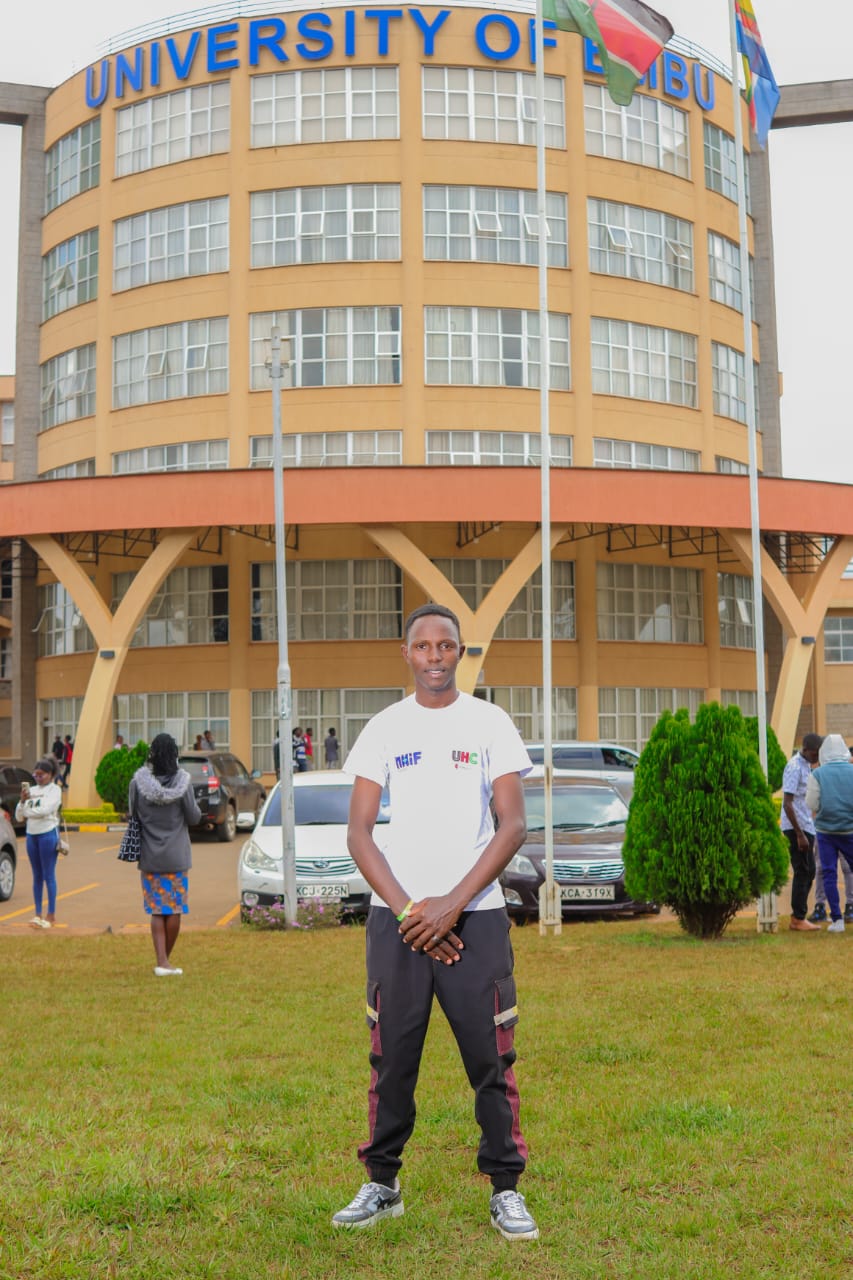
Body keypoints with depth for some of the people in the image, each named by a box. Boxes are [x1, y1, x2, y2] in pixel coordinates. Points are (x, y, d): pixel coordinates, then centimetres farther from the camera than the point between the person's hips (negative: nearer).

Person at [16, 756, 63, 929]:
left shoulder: (54, 790, -3)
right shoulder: (31, 790, 11)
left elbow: (45, 810, -18)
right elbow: (19, 817, 10)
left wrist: (26, 811, -4)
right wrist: (22, 801, -7)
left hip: (48, 834, -6)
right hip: (32, 835, 6)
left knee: (48, 875, -3)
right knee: (37, 876, 8)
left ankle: (51, 915, 0)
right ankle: (38, 914, 11)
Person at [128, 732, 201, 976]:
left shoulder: (138, 781, -9)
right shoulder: (182, 782, -12)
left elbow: (132, 813, 1)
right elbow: (193, 817, -6)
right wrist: (195, 807, 13)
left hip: (149, 856, 2)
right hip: (176, 855, -1)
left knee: (156, 910, 6)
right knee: (175, 909, 10)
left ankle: (161, 962, -1)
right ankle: (166, 958, 17)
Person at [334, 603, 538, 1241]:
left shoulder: (490, 723, 4)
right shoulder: (383, 729, 7)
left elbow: (514, 825, -2)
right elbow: (359, 834, 4)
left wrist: (452, 904, -11)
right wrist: (406, 909, -8)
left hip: (475, 913, -1)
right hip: (397, 917, 1)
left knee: (493, 1058, -1)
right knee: (391, 1057, 5)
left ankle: (506, 1191, 8)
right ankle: (383, 1184, 17)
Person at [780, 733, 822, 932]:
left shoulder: (805, 766, 14)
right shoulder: (794, 768, -16)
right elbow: (787, 804, -21)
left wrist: (807, 832, 18)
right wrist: (800, 834, -21)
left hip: (805, 826, 9)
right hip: (796, 827, -9)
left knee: (807, 872, 11)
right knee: (804, 872, -6)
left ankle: (798, 917, 17)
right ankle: (799, 918, 0)